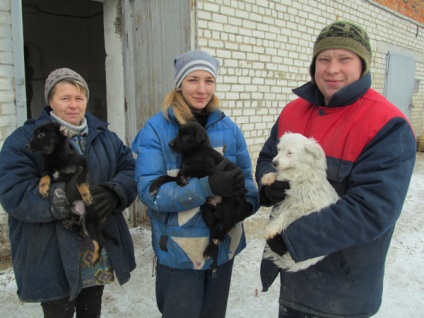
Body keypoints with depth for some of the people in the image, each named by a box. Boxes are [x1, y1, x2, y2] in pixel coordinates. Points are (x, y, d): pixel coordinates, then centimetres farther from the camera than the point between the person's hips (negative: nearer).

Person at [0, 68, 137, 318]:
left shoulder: (104, 136, 8)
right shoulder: (25, 140, -8)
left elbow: (132, 170, 1)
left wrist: (115, 193, -21)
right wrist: (70, 200, -30)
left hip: (101, 253, 5)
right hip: (54, 258, -4)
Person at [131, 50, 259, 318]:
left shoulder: (228, 127, -2)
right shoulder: (157, 129, -13)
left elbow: (245, 176, 3)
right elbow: (149, 190, -20)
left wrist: (248, 201, -20)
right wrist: (207, 186, -33)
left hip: (224, 247, 4)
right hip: (179, 251, -4)